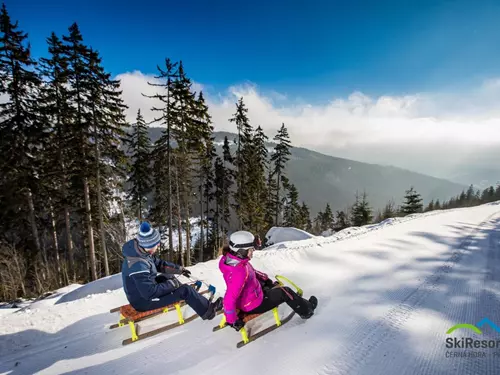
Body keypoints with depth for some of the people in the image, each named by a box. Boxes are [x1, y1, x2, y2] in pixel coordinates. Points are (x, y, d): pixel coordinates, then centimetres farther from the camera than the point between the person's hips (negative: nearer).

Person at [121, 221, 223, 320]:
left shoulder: (140, 250, -10)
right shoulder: (139, 267, -36)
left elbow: (158, 263, 5)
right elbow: (150, 292, -29)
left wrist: (179, 269, 0)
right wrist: (171, 284, -17)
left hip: (142, 289, 9)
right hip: (143, 300, -9)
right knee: (185, 290, -9)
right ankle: (207, 310, 12)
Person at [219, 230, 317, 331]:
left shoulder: (232, 257, -12)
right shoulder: (239, 273, -40)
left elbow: (251, 271, 7)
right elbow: (229, 300, -35)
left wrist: (265, 279, 16)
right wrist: (232, 320, -20)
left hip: (244, 297, 8)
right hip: (253, 306, -8)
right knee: (285, 292, 5)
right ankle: (306, 310, 29)